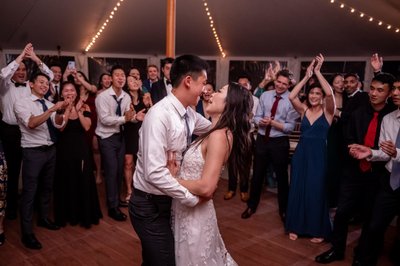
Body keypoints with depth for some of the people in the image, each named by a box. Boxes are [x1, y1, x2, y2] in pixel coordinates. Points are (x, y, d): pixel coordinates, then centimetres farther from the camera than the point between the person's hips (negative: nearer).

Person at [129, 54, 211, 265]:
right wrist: (192, 198, -24)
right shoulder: (160, 115, -27)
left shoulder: (189, 114, -1)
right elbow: (155, 173, -31)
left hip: (169, 200, 8)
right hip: (150, 205, -8)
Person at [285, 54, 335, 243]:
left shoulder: (327, 111, -4)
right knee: (297, 189, 9)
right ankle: (296, 226, 25)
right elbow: (291, 96, -13)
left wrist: (318, 72, -17)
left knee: (316, 192, 6)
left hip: (318, 155, -3)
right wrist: (307, 76, -13)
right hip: (301, 153, 3)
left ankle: (317, 230, 23)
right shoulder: (304, 110, 4)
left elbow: (330, 93, -23)